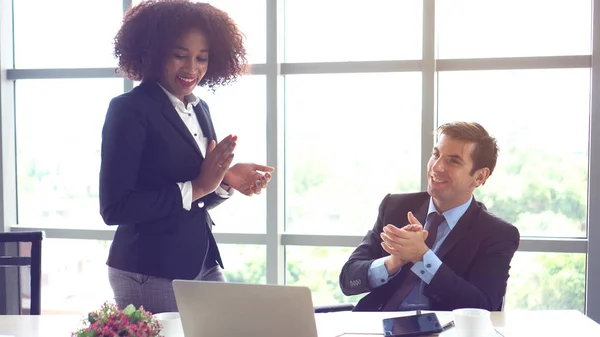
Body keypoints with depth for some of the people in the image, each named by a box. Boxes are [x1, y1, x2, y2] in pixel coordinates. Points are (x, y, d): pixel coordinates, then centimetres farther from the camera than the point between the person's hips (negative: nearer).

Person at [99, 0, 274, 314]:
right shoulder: (129, 109, -12)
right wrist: (196, 187, -18)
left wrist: (226, 180, -6)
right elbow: (114, 207, -17)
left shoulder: (199, 109, 9)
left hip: (203, 264, 7)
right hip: (150, 273, -7)